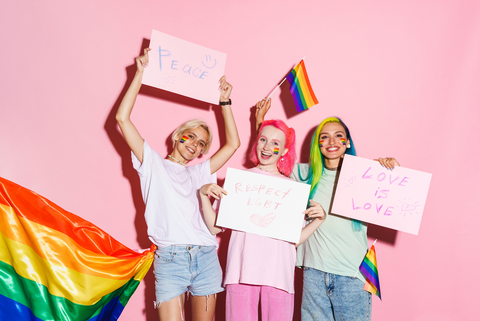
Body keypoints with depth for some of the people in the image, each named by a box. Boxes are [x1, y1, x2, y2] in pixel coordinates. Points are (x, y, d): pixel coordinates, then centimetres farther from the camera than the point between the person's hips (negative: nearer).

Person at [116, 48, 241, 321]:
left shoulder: (199, 172, 20)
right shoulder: (153, 164, 10)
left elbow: (233, 143, 18)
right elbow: (122, 118, 2)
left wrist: (225, 101, 18)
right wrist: (140, 73, 3)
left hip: (206, 258, 4)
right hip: (170, 259, -4)